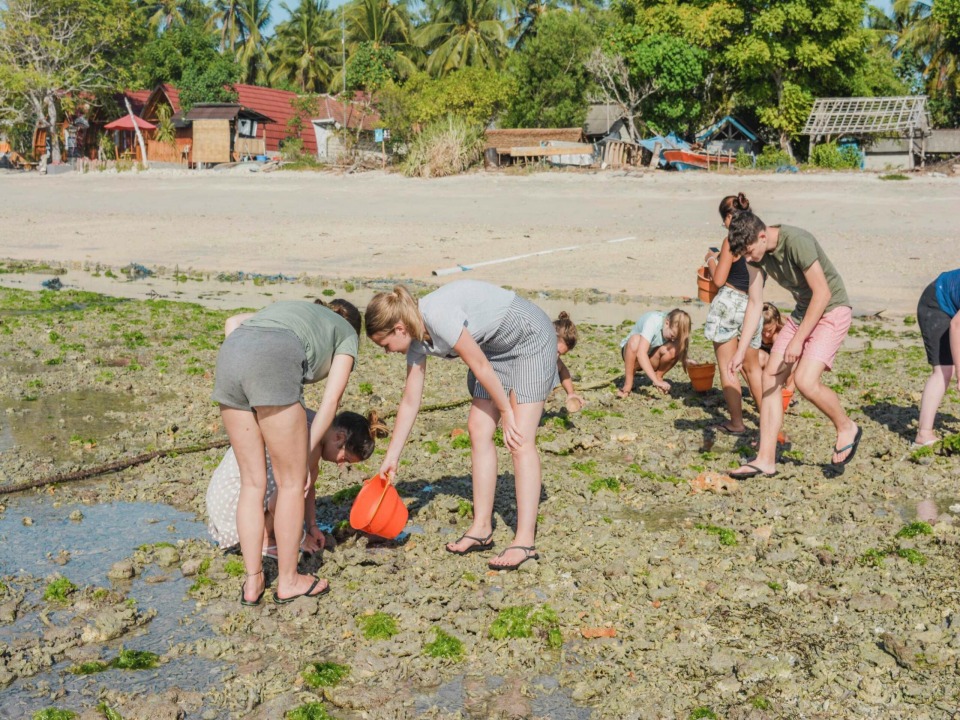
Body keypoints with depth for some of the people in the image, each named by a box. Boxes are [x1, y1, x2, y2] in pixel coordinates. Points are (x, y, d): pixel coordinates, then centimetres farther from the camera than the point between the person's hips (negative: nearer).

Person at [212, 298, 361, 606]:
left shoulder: (292, 308, 41)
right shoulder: (347, 335, 28)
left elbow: (233, 322, 24)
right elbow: (330, 401, 14)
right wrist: (308, 457, 15)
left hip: (229, 354, 6)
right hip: (272, 365, -6)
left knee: (252, 482, 16)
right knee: (291, 482, 10)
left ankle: (253, 582, 21)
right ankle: (288, 581, 20)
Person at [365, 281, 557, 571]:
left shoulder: (438, 315, -30)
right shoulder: (418, 339, -2)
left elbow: (480, 366, -23)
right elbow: (410, 402, 5)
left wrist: (507, 412, -12)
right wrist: (391, 458, 8)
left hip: (530, 337, -9)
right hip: (497, 347, 9)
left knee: (520, 440, -13)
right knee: (479, 430, 3)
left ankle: (525, 541, -12)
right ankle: (482, 528, 10)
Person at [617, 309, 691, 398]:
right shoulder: (653, 321, -33)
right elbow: (641, 354, -43)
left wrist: (686, 361, -31)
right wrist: (656, 381, -49)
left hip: (652, 357, 4)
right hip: (631, 353, -4)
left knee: (674, 349, -28)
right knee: (635, 339, -38)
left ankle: (659, 376, -1)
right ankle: (628, 385, -25)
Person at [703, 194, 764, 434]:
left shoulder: (731, 241, -12)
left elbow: (719, 279, -11)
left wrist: (711, 259, 7)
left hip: (728, 302, -6)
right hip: (753, 306, 6)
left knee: (727, 367, 3)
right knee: (752, 366, 20)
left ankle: (737, 423, 3)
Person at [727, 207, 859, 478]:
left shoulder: (797, 242, -28)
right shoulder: (756, 253, -4)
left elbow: (823, 293, -24)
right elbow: (754, 303, 2)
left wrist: (798, 340, -21)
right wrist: (741, 351, 0)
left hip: (832, 310, -8)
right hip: (802, 311, 8)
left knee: (805, 381, -22)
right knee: (770, 378, -1)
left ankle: (846, 428, 7)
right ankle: (766, 460, 4)